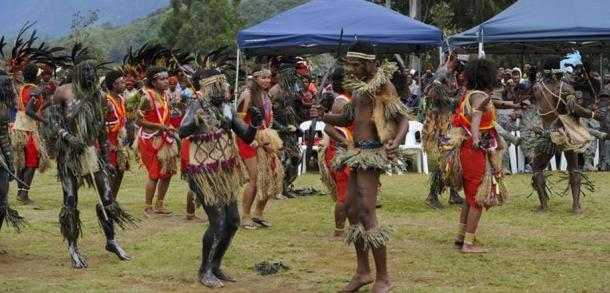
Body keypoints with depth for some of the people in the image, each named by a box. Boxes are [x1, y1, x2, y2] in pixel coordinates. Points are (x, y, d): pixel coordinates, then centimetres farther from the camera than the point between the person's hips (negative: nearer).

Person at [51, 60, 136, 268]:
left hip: (92, 151, 3)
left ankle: (111, 241, 16)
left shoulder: (97, 96, 8)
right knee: (70, 201, -1)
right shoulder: (63, 92, -3)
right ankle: (73, 248, 10)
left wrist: (106, 159, 11)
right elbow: (53, 121, -3)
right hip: (69, 153, -3)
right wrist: (68, 137, -21)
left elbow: (101, 130, 12)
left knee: (107, 198, 0)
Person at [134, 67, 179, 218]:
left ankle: (159, 205, 23)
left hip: (165, 138, 8)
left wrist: (169, 128, 4)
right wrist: (159, 126, -21)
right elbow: (138, 120, -17)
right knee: (154, 174, -3)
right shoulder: (148, 97, -17)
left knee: (168, 172, 10)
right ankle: (148, 208, 9)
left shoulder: (165, 95, 6)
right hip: (151, 140, -7)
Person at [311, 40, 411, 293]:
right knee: (351, 209, 13)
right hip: (359, 151, 10)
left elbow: (403, 119, -15)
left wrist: (396, 142, -35)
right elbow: (347, 118, 23)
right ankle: (363, 271, 23)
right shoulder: (359, 85, 15)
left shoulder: (382, 84, -11)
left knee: (366, 213, -14)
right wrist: (323, 116, 5)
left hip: (372, 152, -10)